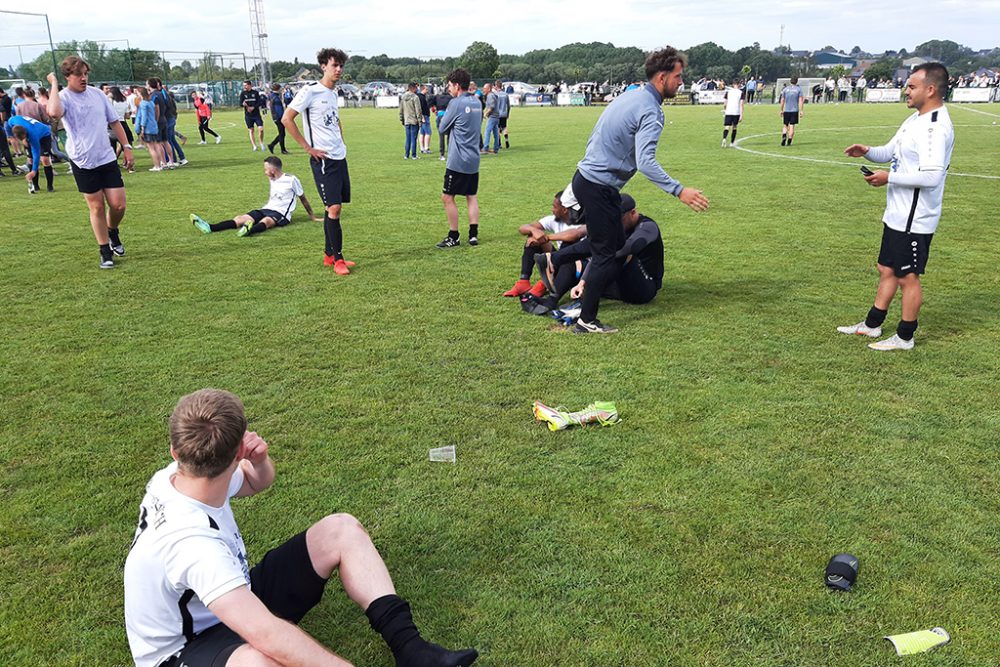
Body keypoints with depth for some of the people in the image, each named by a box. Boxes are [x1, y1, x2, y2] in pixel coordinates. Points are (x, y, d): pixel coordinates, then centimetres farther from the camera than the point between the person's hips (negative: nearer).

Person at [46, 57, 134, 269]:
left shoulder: (97, 94, 5)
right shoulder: (63, 97, -8)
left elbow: (114, 122, 14)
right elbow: (54, 112, -32)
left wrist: (126, 147, 9)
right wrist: (54, 85, -20)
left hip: (107, 158, 3)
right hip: (83, 162, -3)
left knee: (118, 205, -2)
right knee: (97, 207, 3)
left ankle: (112, 232, 30)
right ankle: (105, 251, 15)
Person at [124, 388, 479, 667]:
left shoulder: (176, 476, -12)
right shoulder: (191, 540, -37)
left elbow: (257, 482, 8)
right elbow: (267, 635, -45)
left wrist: (260, 459, -15)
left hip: (229, 602, 9)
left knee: (341, 530, -3)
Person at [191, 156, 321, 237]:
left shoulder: (291, 180, -6)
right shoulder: (272, 180, 17)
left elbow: (303, 198, 2)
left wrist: (312, 216, 7)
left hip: (281, 213, -6)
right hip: (267, 209, 6)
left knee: (266, 221, -40)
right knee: (242, 218, -16)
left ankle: (250, 230, -74)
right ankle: (209, 228, -34)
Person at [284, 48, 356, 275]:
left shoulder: (333, 93, 14)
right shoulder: (310, 91, -10)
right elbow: (286, 119, -13)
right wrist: (308, 148, -14)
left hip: (340, 157, 8)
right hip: (323, 159, -8)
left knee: (335, 208, 10)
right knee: (334, 208, -10)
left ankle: (329, 254, 19)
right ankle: (338, 259, -1)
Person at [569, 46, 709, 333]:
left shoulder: (630, 94, 12)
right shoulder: (650, 111, -18)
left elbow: (596, 137, 19)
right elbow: (645, 162, -31)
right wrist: (679, 191, -33)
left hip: (586, 177, 10)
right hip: (598, 188, -10)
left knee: (615, 247, 18)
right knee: (608, 254, -2)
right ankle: (586, 321, 4)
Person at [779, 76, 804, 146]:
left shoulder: (785, 89, 4)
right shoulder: (799, 89, 1)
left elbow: (782, 100, 5)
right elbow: (800, 101, -5)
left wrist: (781, 110, 13)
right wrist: (801, 111, -3)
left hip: (786, 110, 1)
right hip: (795, 110, -1)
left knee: (785, 125, 10)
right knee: (792, 126, 3)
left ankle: (784, 136, -17)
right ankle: (789, 142, 1)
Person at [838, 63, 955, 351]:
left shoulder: (936, 127, -22)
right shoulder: (916, 119, 11)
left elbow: (932, 176, -30)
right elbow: (892, 151, 21)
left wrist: (889, 178, -21)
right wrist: (868, 152, 1)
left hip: (914, 219, -10)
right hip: (897, 214, 10)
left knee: (908, 277, 3)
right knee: (887, 270, 19)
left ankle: (904, 337, 17)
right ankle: (872, 325, 32)